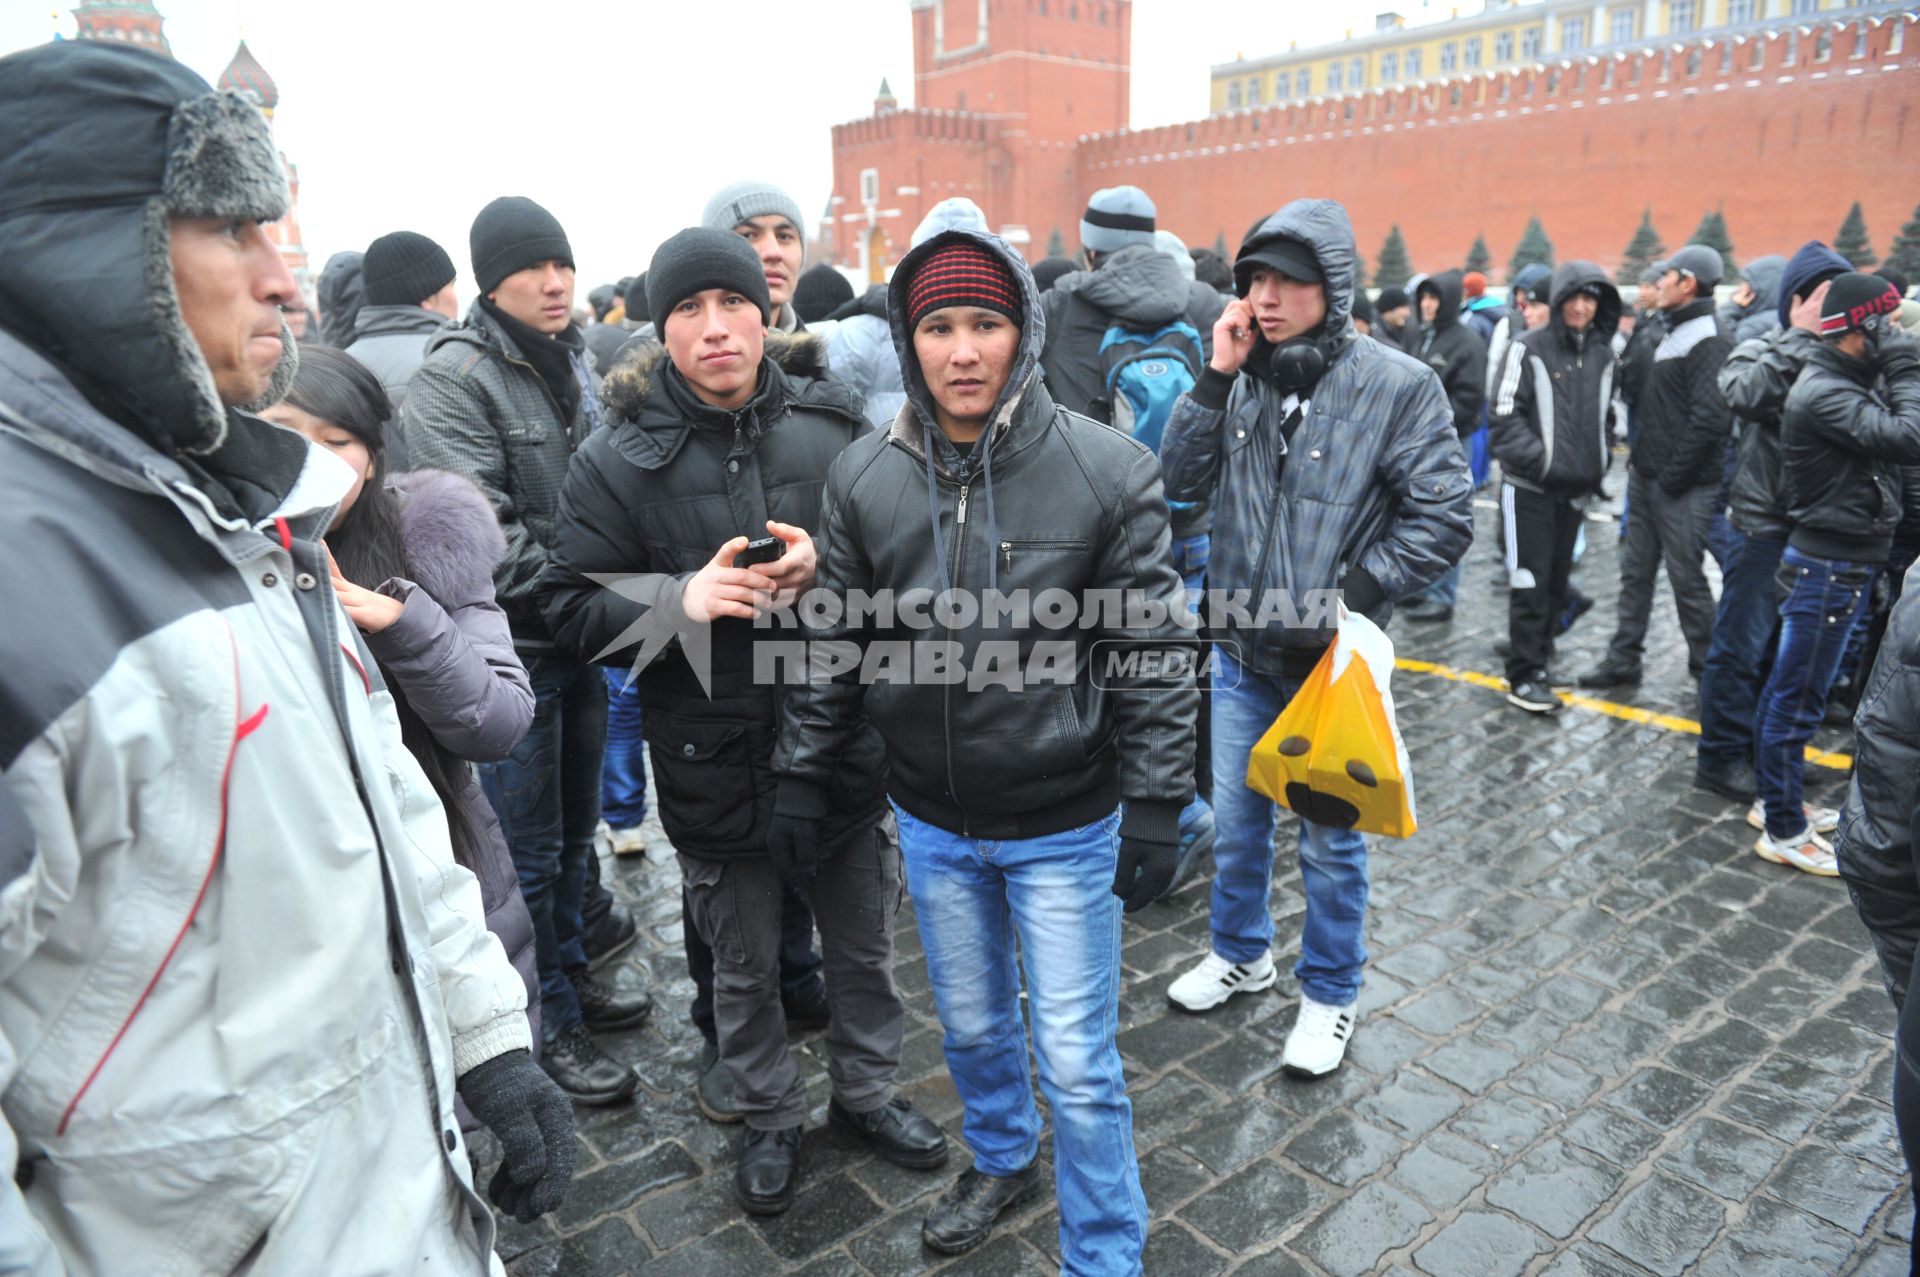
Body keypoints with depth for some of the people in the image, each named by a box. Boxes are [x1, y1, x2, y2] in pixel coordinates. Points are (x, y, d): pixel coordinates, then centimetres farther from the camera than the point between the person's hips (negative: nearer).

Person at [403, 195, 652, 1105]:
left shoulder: (572, 360, 10)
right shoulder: (455, 375, -14)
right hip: (514, 646, -7)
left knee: (576, 825, 20)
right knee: (530, 848, 3)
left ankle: (572, 971, 38)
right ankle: (549, 1024, 19)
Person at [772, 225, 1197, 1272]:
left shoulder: (1107, 472, -14)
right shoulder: (862, 478, -5)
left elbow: (1154, 654, -10)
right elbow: (831, 638, 4)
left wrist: (1156, 807, -10)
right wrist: (802, 771, 7)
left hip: (1065, 822, -3)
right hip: (930, 818, 4)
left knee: (1078, 1062, 8)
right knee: (971, 1023, 25)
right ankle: (1003, 1159, 54)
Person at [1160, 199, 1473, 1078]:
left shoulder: (1400, 385, -12)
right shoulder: (1245, 377, 1)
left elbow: (1443, 519, -11)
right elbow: (1183, 480, -2)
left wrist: (1351, 597, -18)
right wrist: (1215, 377, -11)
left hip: (1332, 658, -4)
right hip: (1241, 650, 4)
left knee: (1331, 840, 11)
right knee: (1235, 817, 19)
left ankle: (1329, 993, 33)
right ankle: (1240, 952, 43)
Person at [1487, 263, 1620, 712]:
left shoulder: (1602, 354, 11)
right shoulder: (1529, 348, -7)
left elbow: (1605, 417, 21)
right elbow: (1503, 417, -11)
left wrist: (1599, 464, 10)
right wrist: (1539, 461, -17)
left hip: (1575, 489, 6)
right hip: (1530, 487, -6)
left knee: (1557, 582, 11)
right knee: (1531, 583, -5)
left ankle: (1538, 657, 23)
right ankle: (1524, 677, 0)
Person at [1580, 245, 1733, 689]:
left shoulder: (1707, 342, -14)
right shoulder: (1671, 334, 15)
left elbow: (1710, 418, -22)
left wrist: (1672, 478, -18)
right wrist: (1639, 460, 13)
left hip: (1683, 489, -9)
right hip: (1646, 478, 9)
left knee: (1687, 578, 1)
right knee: (1636, 572, 12)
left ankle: (1708, 667, 16)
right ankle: (1623, 660, 20)